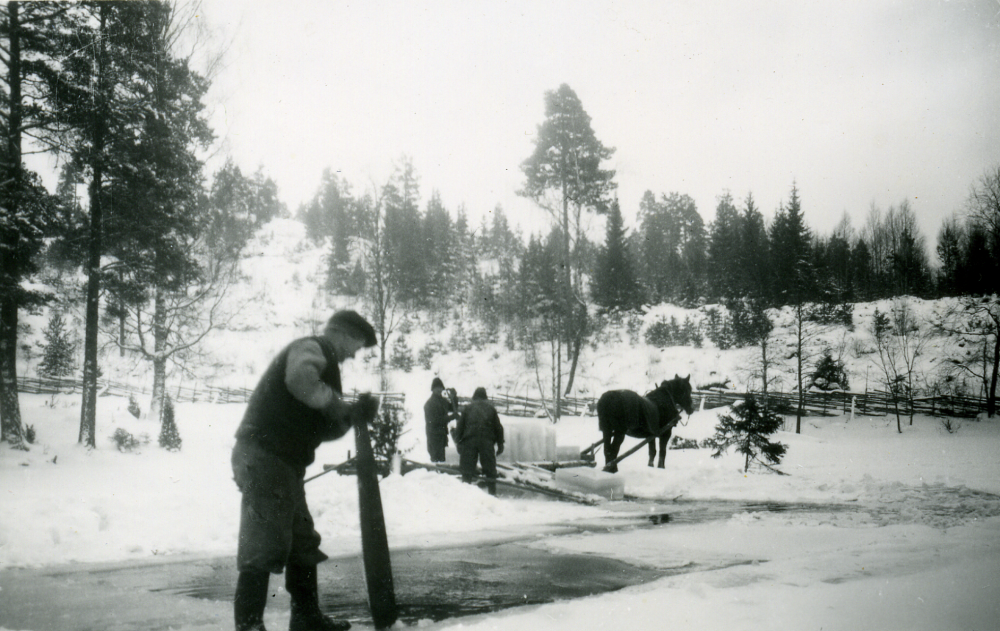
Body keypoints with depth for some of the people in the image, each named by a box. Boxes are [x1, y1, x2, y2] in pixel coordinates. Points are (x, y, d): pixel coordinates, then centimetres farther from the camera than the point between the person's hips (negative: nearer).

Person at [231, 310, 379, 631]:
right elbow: (300, 378, -30)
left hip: (285, 464, 11)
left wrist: (354, 414, 7)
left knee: (302, 542, 17)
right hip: (264, 458, -11)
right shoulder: (312, 348, -5)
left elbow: (323, 429, 23)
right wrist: (339, 405, -18)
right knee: (264, 544, -11)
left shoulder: (324, 362, 25)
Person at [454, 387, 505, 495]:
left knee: (467, 470, 2)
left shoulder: (468, 407, 11)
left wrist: (458, 442, 9)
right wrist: (500, 444, 14)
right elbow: (498, 428, 10)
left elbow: (460, 426, 6)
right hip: (487, 441, 1)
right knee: (490, 469, 7)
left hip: (469, 441, 0)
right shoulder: (491, 408, 13)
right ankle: (492, 492, 6)